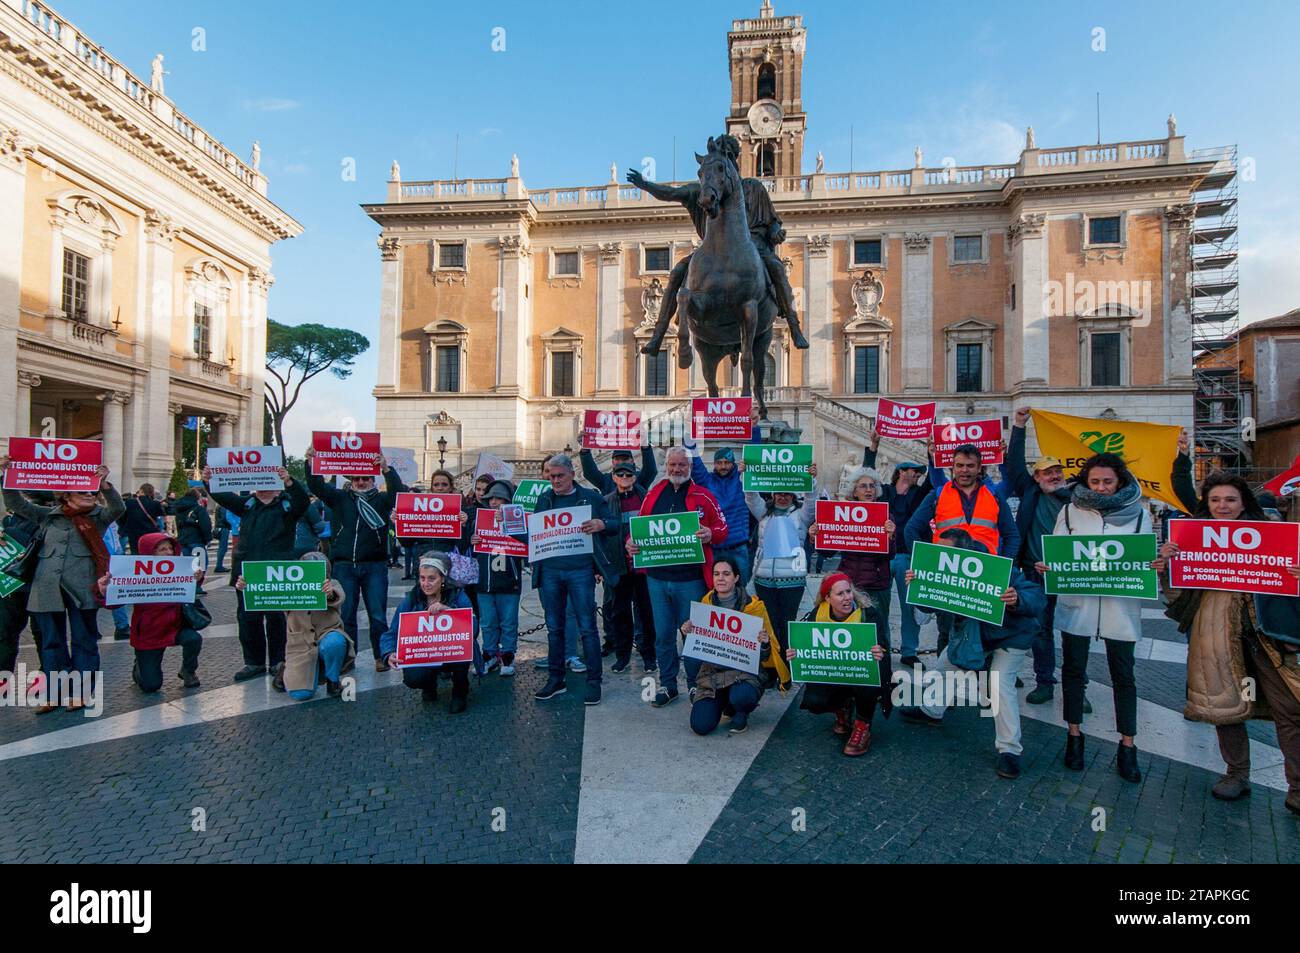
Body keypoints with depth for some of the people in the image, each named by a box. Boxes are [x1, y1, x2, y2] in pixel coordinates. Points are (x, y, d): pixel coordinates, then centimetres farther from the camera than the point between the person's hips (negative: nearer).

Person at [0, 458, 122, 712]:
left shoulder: (98, 516, 3)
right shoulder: (48, 515, 12)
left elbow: (118, 508, -15)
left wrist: (105, 485, -31)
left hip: (82, 589, -3)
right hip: (48, 588, 3)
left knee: (84, 641, 4)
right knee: (52, 642, 10)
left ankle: (80, 692, 14)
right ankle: (54, 693, 20)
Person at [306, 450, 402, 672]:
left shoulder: (381, 499, 6)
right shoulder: (340, 498, 12)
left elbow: (397, 490, -12)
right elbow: (316, 486, 2)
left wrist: (386, 468, -29)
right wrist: (310, 463, -16)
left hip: (374, 566, -2)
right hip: (344, 566, 2)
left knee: (377, 615, 1)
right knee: (345, 614, 7)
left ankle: (381, 656, 10)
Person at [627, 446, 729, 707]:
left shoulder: (704, 496, 0)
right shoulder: (653, 495, 8)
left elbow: (723, 528, 1)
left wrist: (710, 535, -20)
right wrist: (630, 543, -6)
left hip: (691, 578, -3)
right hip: (657, 577, 3)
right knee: (663, 634, 11)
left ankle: (695, 684, 24)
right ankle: (667, 685, 25)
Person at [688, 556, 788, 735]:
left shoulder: (753, 605, -7)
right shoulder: (706, 603, 3)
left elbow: (765, 654, -2)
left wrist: (764, 643, -24)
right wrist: (687, 633, -7)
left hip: (744, 670, -3)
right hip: (712, 671, 3)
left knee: (740, 697, -36)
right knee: (701, 726, -15)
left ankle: (741, 713, 4)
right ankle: (725, 703, 20)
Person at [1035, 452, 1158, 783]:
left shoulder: (1138, 513, 4)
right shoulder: (1070, 511, 3)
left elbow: (1147, 558, 6)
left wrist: (1155, 567, -16)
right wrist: (1045, 566, -15)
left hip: (1120, 604, 0)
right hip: (1076, 601, 0)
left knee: (1123, 674, 7)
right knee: (1073, 668, 9)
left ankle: (1127, 746, 20)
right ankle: (1074, 735, 25)